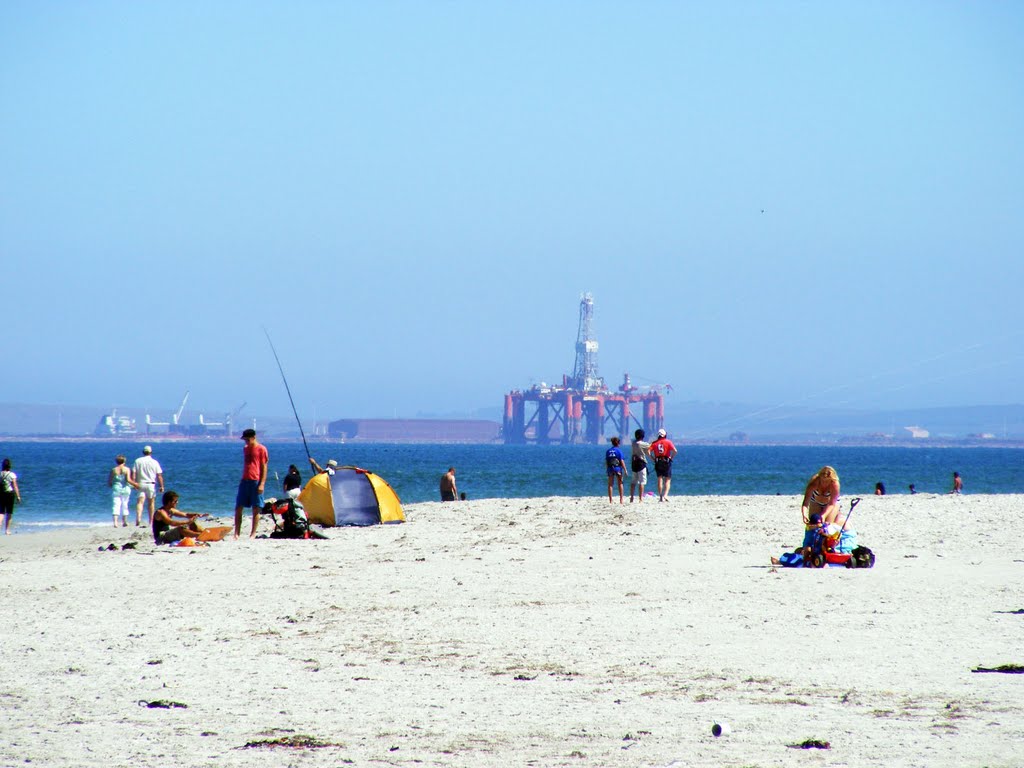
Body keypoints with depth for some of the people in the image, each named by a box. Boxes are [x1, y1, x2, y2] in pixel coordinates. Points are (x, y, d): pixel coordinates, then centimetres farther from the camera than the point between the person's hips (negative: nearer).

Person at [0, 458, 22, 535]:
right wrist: (18, 496, -4)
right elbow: (15, 486, -9)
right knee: (9, 513, 9)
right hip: (10, 493, -2)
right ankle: (7, 530, 11)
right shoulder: (12, 475, -8)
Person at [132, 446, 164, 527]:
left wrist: (134, 483, 1)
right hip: (151, 484, 0)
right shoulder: (154, 462, 1)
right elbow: (159, 475, -1)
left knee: (140, 502, -7)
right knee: (151, 502, 10)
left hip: (140, 484, 0)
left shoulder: (138, 461, 4)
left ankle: (138, 518, -28)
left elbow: (133, 473, -2)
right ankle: (151, 521, 15)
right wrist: (161, 486, 2)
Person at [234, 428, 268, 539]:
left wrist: (262, 484, -12)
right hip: (244, 481, 6)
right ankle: (236, 533, 5)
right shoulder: (245, 449, 16)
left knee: (256, 509, -2)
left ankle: (253, 534, 2)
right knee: (238, 508, 2)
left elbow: (264, 467, -5)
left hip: (256, 481, -6)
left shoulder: (261, 449, -3)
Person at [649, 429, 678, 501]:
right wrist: (671, 457, 0)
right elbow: (675, 451, -14)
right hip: (666, 461, -2)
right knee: (668, 480, 4)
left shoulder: (654, 443, 5)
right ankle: (665, 495, -14)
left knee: (660, 480, 8)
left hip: (658, 462, 2)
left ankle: (660, 497, 6)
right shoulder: (668, 442, -2)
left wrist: (653, 459, 3)